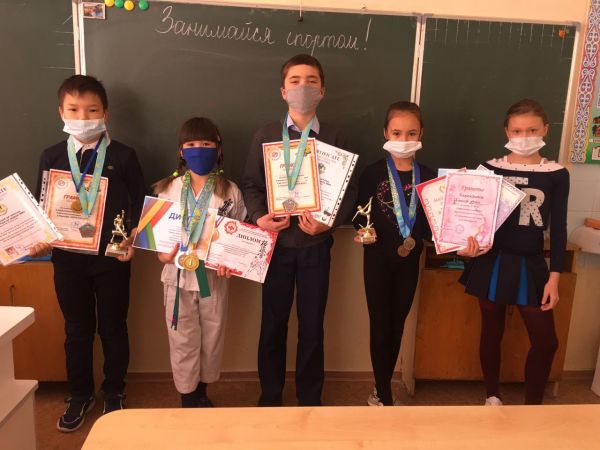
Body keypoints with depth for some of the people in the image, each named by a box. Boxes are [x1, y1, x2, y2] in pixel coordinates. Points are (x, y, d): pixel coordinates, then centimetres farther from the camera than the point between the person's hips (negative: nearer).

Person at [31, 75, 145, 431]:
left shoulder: (123, 156, -4)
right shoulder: (51, 157, 3)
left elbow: (139, 204, -1)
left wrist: (132, 241, -12)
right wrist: (40, 240, -6)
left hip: (112, 257, -2)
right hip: (68, 258, 2)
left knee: (113, 327, 12)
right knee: (77, 329, 15)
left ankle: (114, 393, 31)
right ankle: (81, 394, 34)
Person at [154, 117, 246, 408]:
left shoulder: (230, 191, -3)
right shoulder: (168, 190, -1)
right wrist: (161, 253, -14)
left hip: (214, 276, 1)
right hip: (178, 275, 0)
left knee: (212, 338, 14)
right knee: (183, 341, 9)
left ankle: (202, 391, 37)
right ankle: (187, 397, 28)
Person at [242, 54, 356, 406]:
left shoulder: (334, 138, 1)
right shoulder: (266, 136, 2)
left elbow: (348, 191, 0)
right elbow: (251, 184, 3)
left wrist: (329, 221, -16)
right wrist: (259, 217, -15)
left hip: (316, 245, 0)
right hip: (277, 242, 1)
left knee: (312, 326, 10)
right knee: (273, 324, 12)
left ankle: (310, 400, 29)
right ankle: (270, 398, 31)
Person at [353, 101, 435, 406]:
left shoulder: (427, 175, 1)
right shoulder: (373, 173, -7)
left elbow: (429, 222, 3)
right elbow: (360, 217, -5)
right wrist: (363, 232, -25)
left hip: (410, 261, 3)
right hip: (378, 260, -3)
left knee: (397, 326, 13)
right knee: (380, 327, 4)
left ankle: (381, 391, 31)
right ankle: (385, 397, 19)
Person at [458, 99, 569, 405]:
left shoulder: (556, 175, -1)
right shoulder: (490, 169, -2)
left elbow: (558, 229, 0)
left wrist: (554, 277, -4)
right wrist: (469, 244, -21)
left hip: (531, 265, 1)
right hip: (492, 262, 0)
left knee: (546, 341, 2)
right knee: (491, 332, 12)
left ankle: (532, 405, 24)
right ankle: (493, 397, 33)